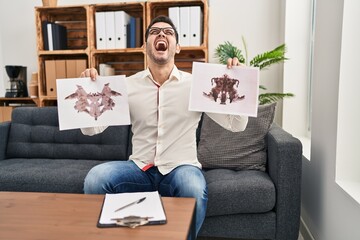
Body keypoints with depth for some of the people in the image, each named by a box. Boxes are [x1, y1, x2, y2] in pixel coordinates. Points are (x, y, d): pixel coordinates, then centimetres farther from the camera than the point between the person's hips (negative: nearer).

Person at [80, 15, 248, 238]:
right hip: (140, 168, 2)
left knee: (194, 190, -34)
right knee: (95, 178, -24)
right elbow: (91, 129, 1)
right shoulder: (127, 85, 3)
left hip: (180, 167, -1)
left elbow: (237, 125, -3)